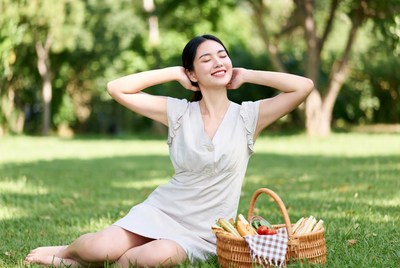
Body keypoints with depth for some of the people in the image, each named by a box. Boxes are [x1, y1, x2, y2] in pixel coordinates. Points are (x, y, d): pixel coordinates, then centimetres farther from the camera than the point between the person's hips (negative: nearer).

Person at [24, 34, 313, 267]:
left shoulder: (248, 116, -3)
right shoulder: (179, 112, 0)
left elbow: (304, 86, -14)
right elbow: (116, 88, -5)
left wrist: (246, 75, -5)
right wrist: (175, 73, -2)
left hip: (203, 233, -1)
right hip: (161, 211, 1)